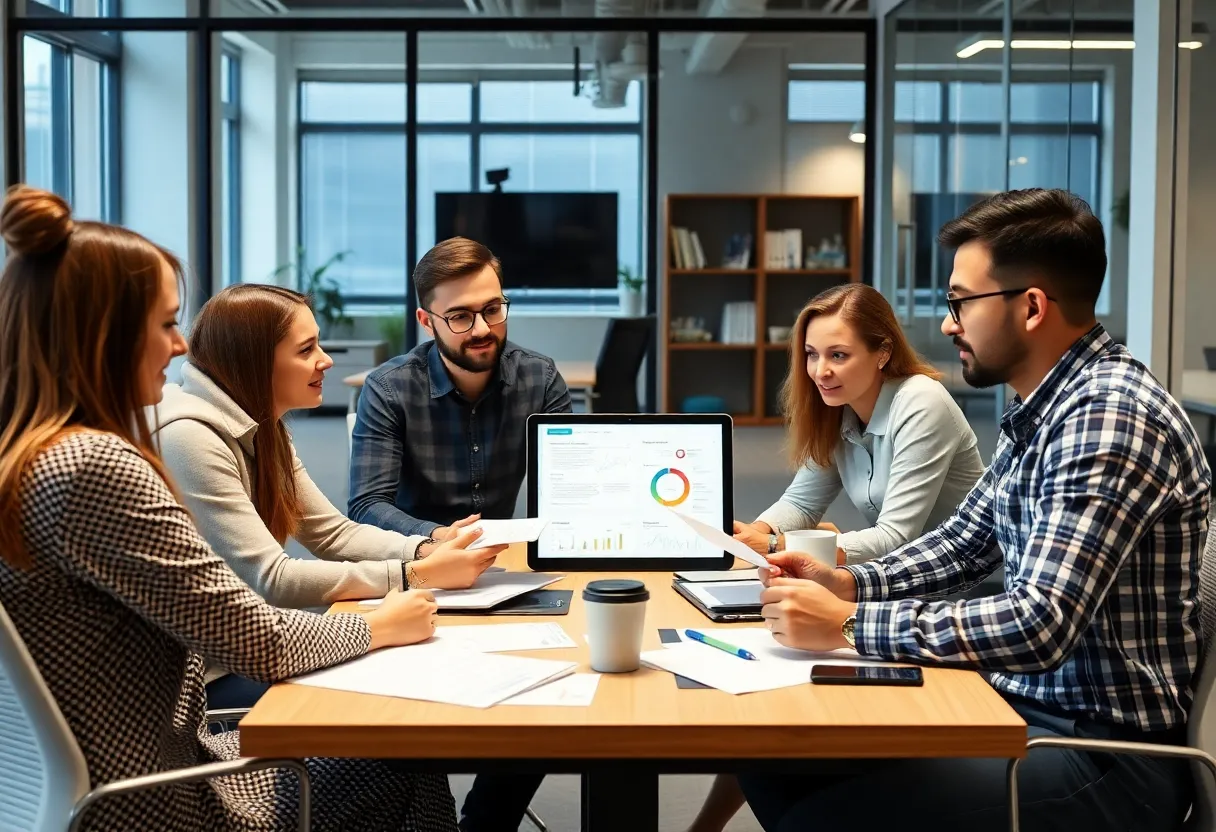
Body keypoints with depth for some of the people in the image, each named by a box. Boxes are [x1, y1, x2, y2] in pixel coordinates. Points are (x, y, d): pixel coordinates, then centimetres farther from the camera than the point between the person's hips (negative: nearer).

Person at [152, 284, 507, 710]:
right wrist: (418, 575, -24)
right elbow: (271, 580, -25)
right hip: (201, 676, -8)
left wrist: (427, 551, -10)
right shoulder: (188, 438, -23)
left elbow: (332, 532, 8)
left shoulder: (261, 430, 7)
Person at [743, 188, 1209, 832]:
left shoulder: (1110, 415, -22)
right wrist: (847, 583, 4)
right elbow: (965, 538, 20)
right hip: (1022, 700, 9)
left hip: (1104, 748, -9)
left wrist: (847, 624, -23)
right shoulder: (1039, 407, 9)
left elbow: (1038, 628, -29)